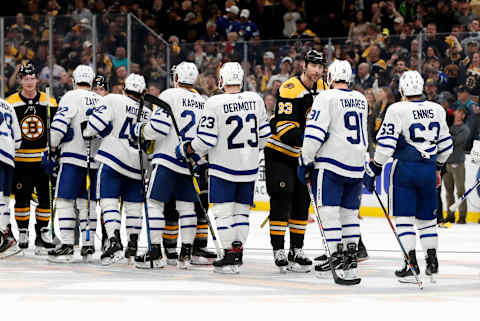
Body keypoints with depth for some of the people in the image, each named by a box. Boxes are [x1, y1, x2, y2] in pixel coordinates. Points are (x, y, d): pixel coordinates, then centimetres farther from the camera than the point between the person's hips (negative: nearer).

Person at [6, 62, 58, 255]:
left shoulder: (49, 102, 3)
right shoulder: (10, 103, -3)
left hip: (44, 160, 2)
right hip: (20, 160, -2)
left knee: (46, 197, 2)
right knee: (21, 198, 1)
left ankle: (42, 232, 11)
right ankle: (22, 231, 14)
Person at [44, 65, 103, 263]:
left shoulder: (71, 97, -3)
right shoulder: (102, 101, 15)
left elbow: (59, 124, -13)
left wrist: (52, 150, -6)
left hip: (73, 157, -6)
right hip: (96, 159, 6)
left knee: (65, 200, -4)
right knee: (87, 202, 11)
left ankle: (67, 246, -11)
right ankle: (88, 246, 7)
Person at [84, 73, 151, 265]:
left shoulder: (114, 100, -2)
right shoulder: (148, 114, 12)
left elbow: (97, 122, -11)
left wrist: (87, 134, 8)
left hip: (113, 161, -4)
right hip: (137, 165, 4)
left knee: (108, 201, -5)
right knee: (133, 204, 17)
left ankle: (114, 242, -22)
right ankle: (133, 244, 23)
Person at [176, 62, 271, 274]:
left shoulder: (215, 103, -15)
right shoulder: (255, 100, 0)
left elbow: (206, 139, -15)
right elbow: (264, 134, 9)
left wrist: (187, 150, 2)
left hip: (224, 166, -5)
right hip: (249, 168, 5)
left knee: (223, 210, 1)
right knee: (241, 209, 14)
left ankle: (230, 256, -3)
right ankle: (238, 251, 13)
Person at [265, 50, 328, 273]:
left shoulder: (323, 89, 3)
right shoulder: (290, 89, -22)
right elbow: (284, 127, -28)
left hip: (304, 156, 7)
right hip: (279, 153, -7)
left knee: (302, 202, 10)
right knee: (281, 200, -8)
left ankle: (296, 251, 18)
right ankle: (278, 252, -5)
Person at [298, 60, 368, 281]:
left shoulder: (326, 98, -8)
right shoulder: (361, 99, 13)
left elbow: (314, 132, -14)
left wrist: (305, 162, -8)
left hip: (331, 164, -6)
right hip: (357, 165, 6)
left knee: (329, 210, -5)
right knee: (350, 212, 12)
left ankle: (336, 255, -11)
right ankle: (351, 255, 9)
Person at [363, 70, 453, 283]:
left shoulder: (397, 110, -9)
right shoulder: (437, 110, 7)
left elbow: (385, 144, -13)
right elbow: (445, 144, 16)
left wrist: (373, 170, -4)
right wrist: (438, 167, 30)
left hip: (404, 169, -4)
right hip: (429, 169, 4)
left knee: (404, 216, 0)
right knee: (427, 216, 16)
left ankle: (411, 263, -6)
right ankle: (432, 261, 17)